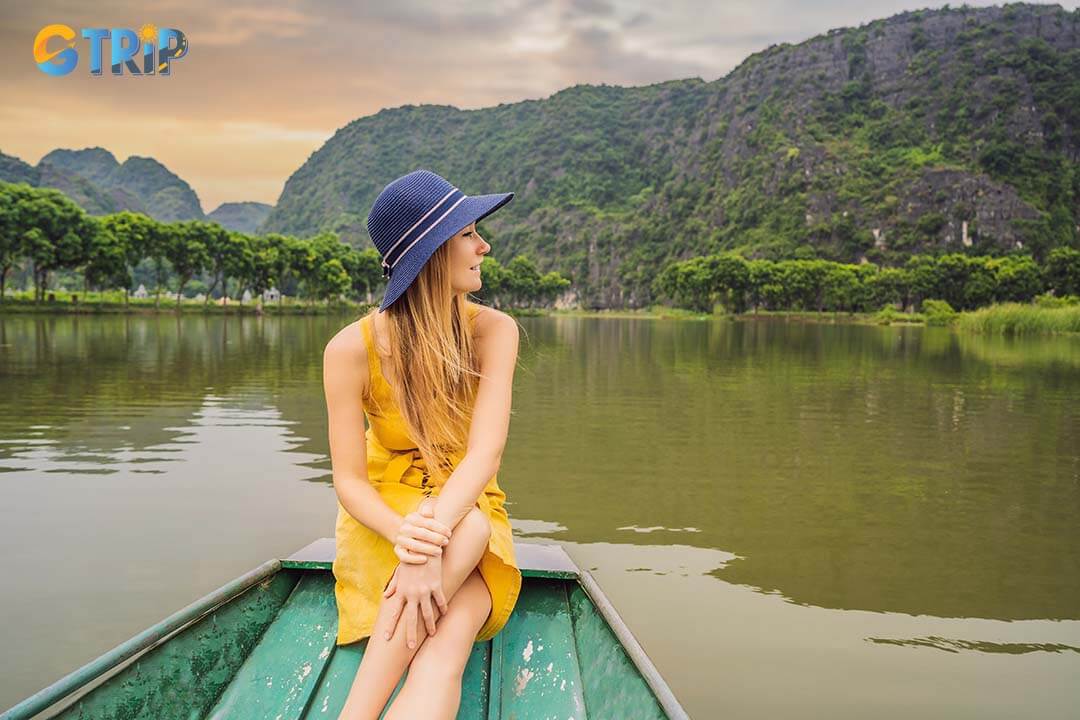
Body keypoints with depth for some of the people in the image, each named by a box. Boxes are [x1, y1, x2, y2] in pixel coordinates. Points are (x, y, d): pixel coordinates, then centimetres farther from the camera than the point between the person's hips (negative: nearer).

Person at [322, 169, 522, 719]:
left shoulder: (492, 330, -10)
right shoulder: (352, 349, -13)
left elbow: (485, 452, -22)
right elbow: (349, 481, -14)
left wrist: (433, 540, -40)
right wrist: (406, 534, -36)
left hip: (471, 508, 1)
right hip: (384, 514, -1)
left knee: (445, 649, -34)